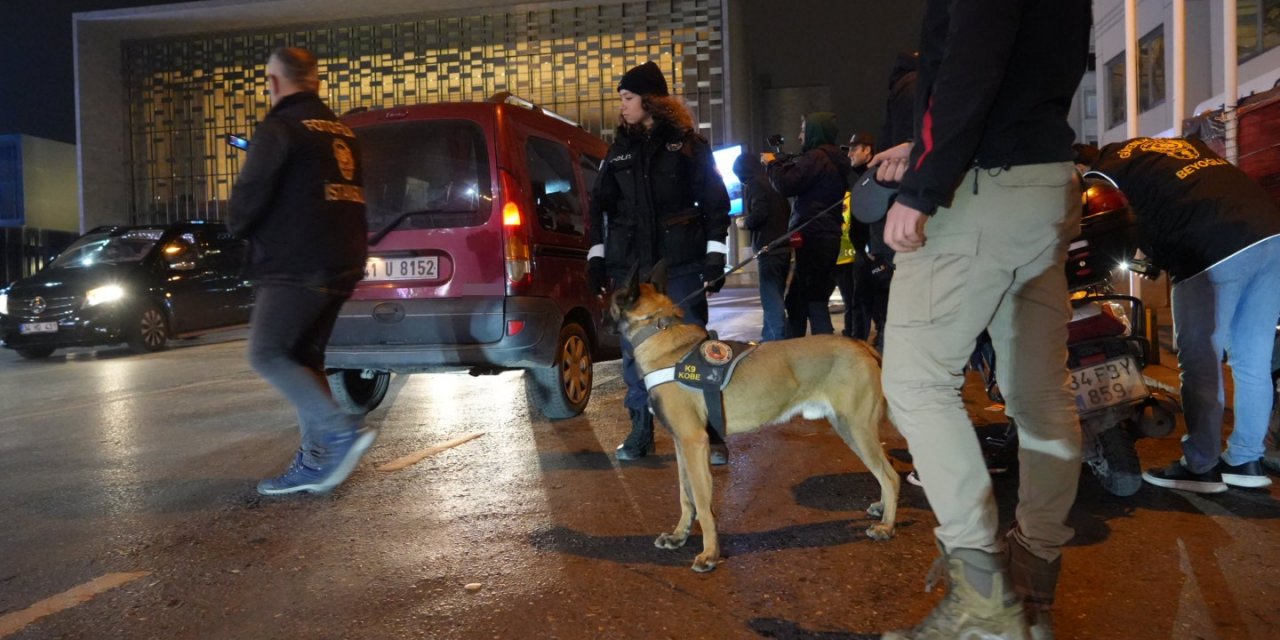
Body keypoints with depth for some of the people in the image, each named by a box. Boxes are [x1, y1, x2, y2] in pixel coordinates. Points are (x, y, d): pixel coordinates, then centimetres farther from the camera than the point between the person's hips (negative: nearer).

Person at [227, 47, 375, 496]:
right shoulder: (341, 132, 19)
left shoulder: (280, 127, -6)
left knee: (267, 354, -4)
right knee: (304, 358, 12)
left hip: (296, 265, -8)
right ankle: (316, 461, 9)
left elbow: (250, 195, -11)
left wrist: (238, 227, 10)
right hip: (342, 264, 8)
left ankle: (342, 431, -17)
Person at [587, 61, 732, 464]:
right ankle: (640, 434, 15)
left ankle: (708, 434, 7)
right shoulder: (620, 148, 13)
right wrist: (596, 256, 6)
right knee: (634, 350, 5)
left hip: (680, 263, -3)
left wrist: (715, 254, -6)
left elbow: (715, 200, 1)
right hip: (629, 264, 4)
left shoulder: (688, 143, 3)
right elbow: (600, 204, 14)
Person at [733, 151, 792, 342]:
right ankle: (769, 338, 22)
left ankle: (779, 342, -11)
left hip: (768, 249, -9)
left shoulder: (754, 185, -7)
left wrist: (745, 222, -1)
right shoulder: (773, 182, 17)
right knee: (774, 297, 15)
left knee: (771, 300, -7)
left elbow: (759, 213, -19)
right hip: (784, 247, 9)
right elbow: (787, 211, 19)